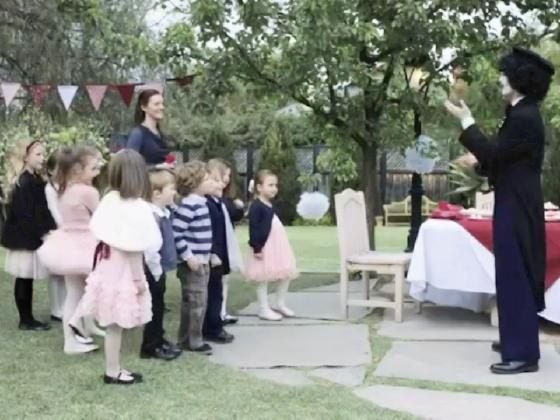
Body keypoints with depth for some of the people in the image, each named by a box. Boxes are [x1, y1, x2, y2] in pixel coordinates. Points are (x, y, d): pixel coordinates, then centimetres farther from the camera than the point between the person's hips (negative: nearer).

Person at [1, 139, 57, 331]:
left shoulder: (36, 181, 12)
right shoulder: (24, 183, -17)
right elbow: (24, 214, -21)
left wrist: (48, 230, 6)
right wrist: (41, 233, -17)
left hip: (31, 238, 9)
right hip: (25, 239, -9)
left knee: (27, 279, 12)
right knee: (24, 280, 0)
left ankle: (28, 318, 18)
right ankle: (26, 320, 7)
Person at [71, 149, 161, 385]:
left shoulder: (110, 200, 3)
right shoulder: (135, 207, -19)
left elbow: (102, 233, 7)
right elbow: (133, 248, -19)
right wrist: (139, 278, -12)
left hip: (109, 266, 8)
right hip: (123, 270, -8)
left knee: (113, 323, 14)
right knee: (116, 324, 2)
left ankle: (114, 369, 23)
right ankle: (112, 372, 13)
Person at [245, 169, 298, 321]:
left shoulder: (271, 206, 13)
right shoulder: (256, 206, -14)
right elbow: (253, 228, -18)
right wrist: (256, 247, -23)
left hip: (279, 246, 9)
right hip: (265, 247, -9)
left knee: (286, 274, 12)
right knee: (264, 278, 1)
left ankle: (280, 304, 26)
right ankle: (264, 309, 10)